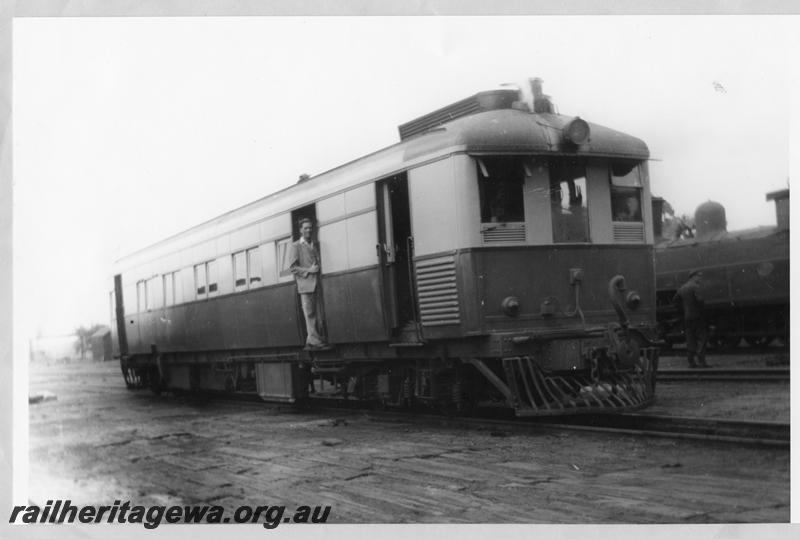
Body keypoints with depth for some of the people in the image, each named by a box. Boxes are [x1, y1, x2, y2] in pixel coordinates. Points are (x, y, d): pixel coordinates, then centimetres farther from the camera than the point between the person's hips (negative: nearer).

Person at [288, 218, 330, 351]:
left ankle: (311, 342, 7)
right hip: (305, 285, -5)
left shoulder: (314, 246, 21)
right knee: (309, 314, -7)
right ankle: (315, 341, -9)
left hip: (316, 284, 5)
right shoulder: (296, 246, 4)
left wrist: (318, 268, 4)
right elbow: (293, 267, -3)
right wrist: (309, 270, -13)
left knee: (316, 314, 2)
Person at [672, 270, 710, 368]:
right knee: (702, 337, -4)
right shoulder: (695, 286, -11)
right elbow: (699, 299, -24)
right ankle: (701, 360, -13)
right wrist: (702, 308, -6)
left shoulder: (682, 288, 14)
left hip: (686, 317, 7)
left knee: (690, 339, 9)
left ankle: (691, 362, 8)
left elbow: (675, 300, 19)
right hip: (696, 316, -7)